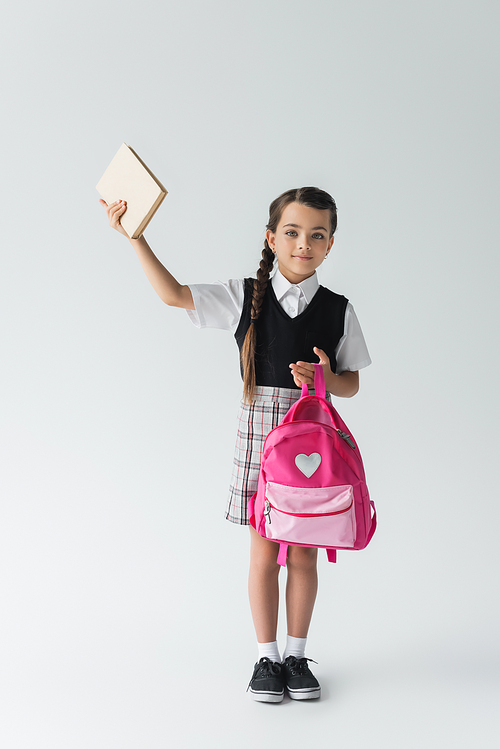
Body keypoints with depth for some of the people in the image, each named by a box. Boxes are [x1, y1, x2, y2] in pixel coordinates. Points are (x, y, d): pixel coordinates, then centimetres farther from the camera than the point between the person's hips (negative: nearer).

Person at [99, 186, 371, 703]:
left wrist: (326, 379, -15)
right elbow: (173, 295, -1)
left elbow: (351, 384, 8)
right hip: (259, 428, -1)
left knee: (303, 552, 7)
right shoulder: (244, 296, 1)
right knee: (264, 552, 4)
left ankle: (296, 655, 22)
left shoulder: (338, 310, 3)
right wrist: (134, 235, -6)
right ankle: (267, 658, 18)